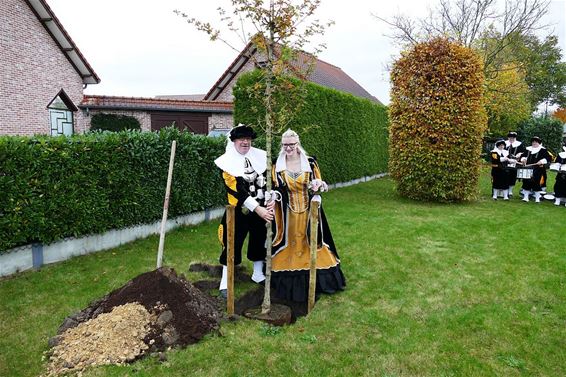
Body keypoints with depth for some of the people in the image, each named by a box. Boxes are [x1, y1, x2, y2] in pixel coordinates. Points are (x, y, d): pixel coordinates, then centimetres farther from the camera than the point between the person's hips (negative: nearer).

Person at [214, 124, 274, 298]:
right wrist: (257, 209, -26)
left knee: (260, 241, 16)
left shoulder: (260, 156, 1)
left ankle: (258, 274, 36)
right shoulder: (228, 162, -12)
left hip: (262, 208, 4)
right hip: (239, 211, -4)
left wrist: (271, 202, -17)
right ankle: (225, 282, 16)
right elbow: (238, 190, -20)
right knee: (232, 244, 1)